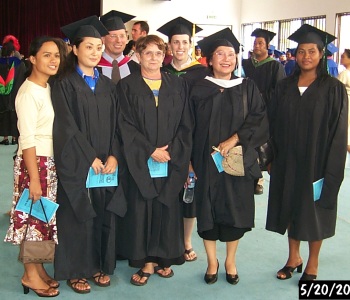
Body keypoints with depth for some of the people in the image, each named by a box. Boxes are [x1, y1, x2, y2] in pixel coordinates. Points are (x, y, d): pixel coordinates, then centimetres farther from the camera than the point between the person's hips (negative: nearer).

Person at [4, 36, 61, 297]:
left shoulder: (49, 89, 9)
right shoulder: (29, 93, -15)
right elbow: (27, 139, -18)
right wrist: (34, 179, -19)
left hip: (51, 162, 8)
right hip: (35, 163, -8)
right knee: (33, 218, 3)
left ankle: (39, 268, 27)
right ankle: (30, 275, 17)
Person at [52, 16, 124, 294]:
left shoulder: (108, 85, 11)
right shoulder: (65, 84, -5)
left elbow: (115, 125, 7)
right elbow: (66, 128, -11)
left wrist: (113, 156, -7)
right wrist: (89, 158, -15)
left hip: (106, 163, 5)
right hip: (77, 164, -4)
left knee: (104, 215, 8)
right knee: (79, 216, 2)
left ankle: (99, 266, 24)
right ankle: (76, 270, 17)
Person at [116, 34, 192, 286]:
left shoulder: (178, 85, 9)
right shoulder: (127, 86, 2)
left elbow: (185, 124, 5)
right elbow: (126, 125, -6)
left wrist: (171, 150, -9)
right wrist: (150, 150, -14)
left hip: (172, 161, 2)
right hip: (140, 162, -2)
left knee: (167, 209, 7)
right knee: (142, 209, 1)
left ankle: (163, 258, 22)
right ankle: (147, 262, 13)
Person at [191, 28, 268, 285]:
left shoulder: (247, 88, 4)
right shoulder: (199, 90, 2)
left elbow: (259, 118, -5)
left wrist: (235, 139, -17)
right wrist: (189, 161, -2)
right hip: (206, 162, 0)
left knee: (235, 211, 6)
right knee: (209, 212, 4)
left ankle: (230, 261, 24)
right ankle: (212, 262, 21)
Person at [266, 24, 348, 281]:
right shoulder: (285, 86, 4)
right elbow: (277, 125, 6)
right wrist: (273, 156, 0)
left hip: (316, 161, -3)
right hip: (288, 161, 4)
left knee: (314, 211, 9)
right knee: (291, 207, 13)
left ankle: (312, 264, 26)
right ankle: (294, 258, 31)